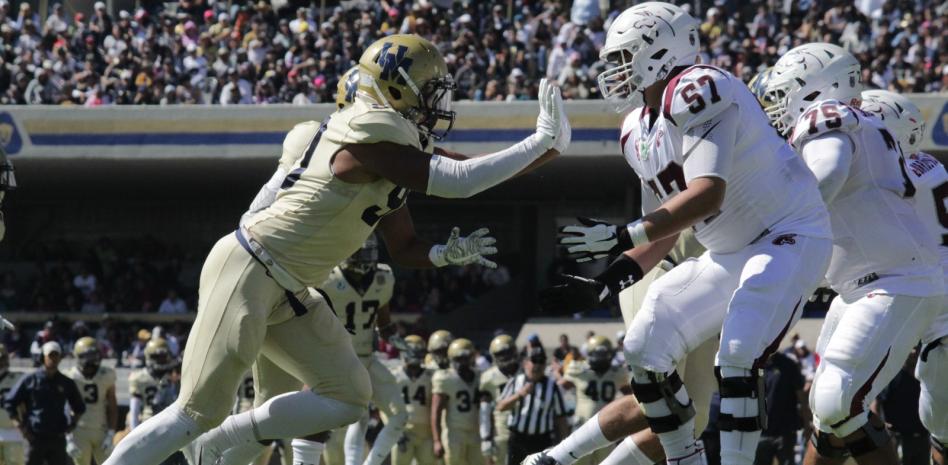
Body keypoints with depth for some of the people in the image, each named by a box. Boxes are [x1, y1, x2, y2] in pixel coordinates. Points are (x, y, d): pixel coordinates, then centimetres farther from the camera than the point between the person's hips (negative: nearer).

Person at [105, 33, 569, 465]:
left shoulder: (392, 155, 11)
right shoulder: (370, 135, -19)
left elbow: (403, 246, 18)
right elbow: (454, 181, -22)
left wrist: (445, 254, -3)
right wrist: (543, 144, -17)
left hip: (286, 293, 10)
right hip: (247, 273, -10)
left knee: (348, 397, 7)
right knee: (200, 410, -11)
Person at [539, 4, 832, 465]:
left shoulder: (697, 93, -21)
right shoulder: (640, 132, 8)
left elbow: (707, 195, -30)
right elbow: (667, 228, 14)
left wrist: (624, 235, -33)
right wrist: (604, 285, 5)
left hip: (789, 237, -10)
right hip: (729, 253, 10)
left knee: (736, 361, -26)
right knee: (645, 351, 5)